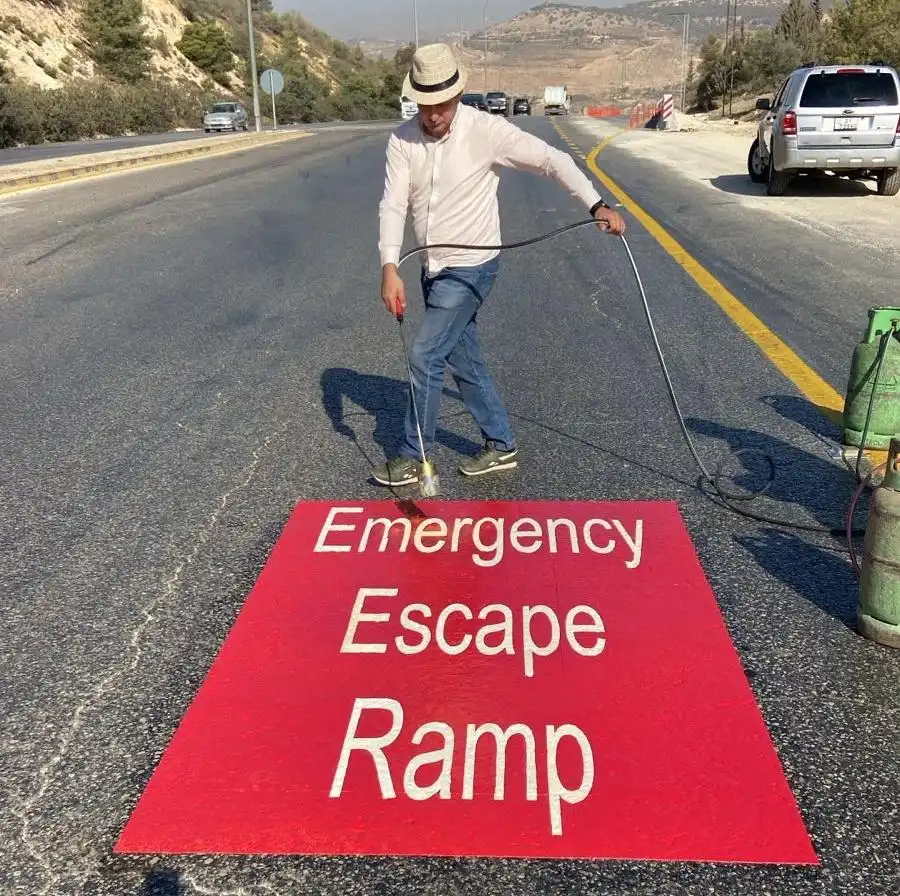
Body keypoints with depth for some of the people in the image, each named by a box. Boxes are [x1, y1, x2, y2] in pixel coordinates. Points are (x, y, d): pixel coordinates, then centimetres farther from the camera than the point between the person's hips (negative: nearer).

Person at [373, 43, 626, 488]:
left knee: (424, 355, -8)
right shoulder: (402, 140, -4)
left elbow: (552, 160, -13)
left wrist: (596, 205, -24)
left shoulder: (487, 131, -15)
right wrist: (390, 268, -25)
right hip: (434, 268, 6)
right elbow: (393, 206, -11)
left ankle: (413, 457, 8)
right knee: (463, 360, 12)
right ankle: (501, 445, 27)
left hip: (471, 267, -6)